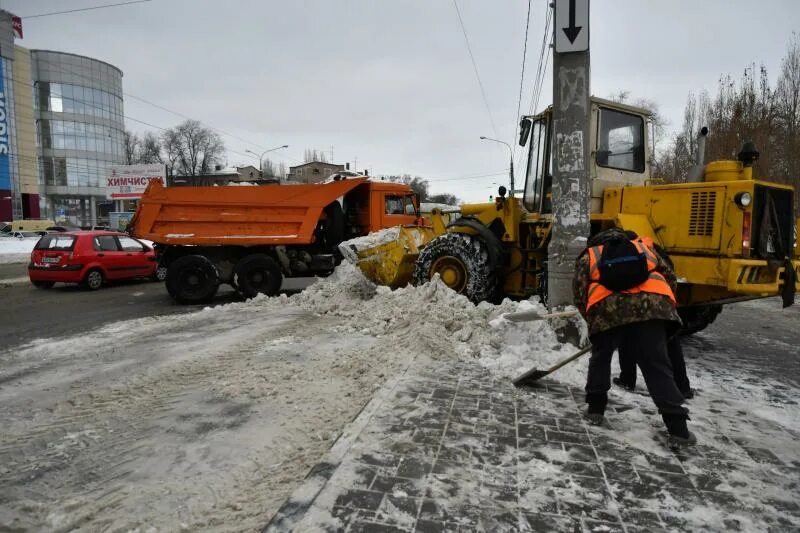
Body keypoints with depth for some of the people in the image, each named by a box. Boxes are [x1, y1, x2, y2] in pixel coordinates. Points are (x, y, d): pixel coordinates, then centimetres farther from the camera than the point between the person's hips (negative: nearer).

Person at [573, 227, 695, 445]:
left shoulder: (588, 256, 27)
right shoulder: (643, 248, 34)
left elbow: (580, 294, 16)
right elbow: (670, 278, 30)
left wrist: (593, 320, 25)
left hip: (608, 310, -1)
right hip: (649, 306, 1)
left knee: (600, 358, 22)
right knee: (657, 366, 7)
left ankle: (595, 409, 25)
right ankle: (677, 427, 5)